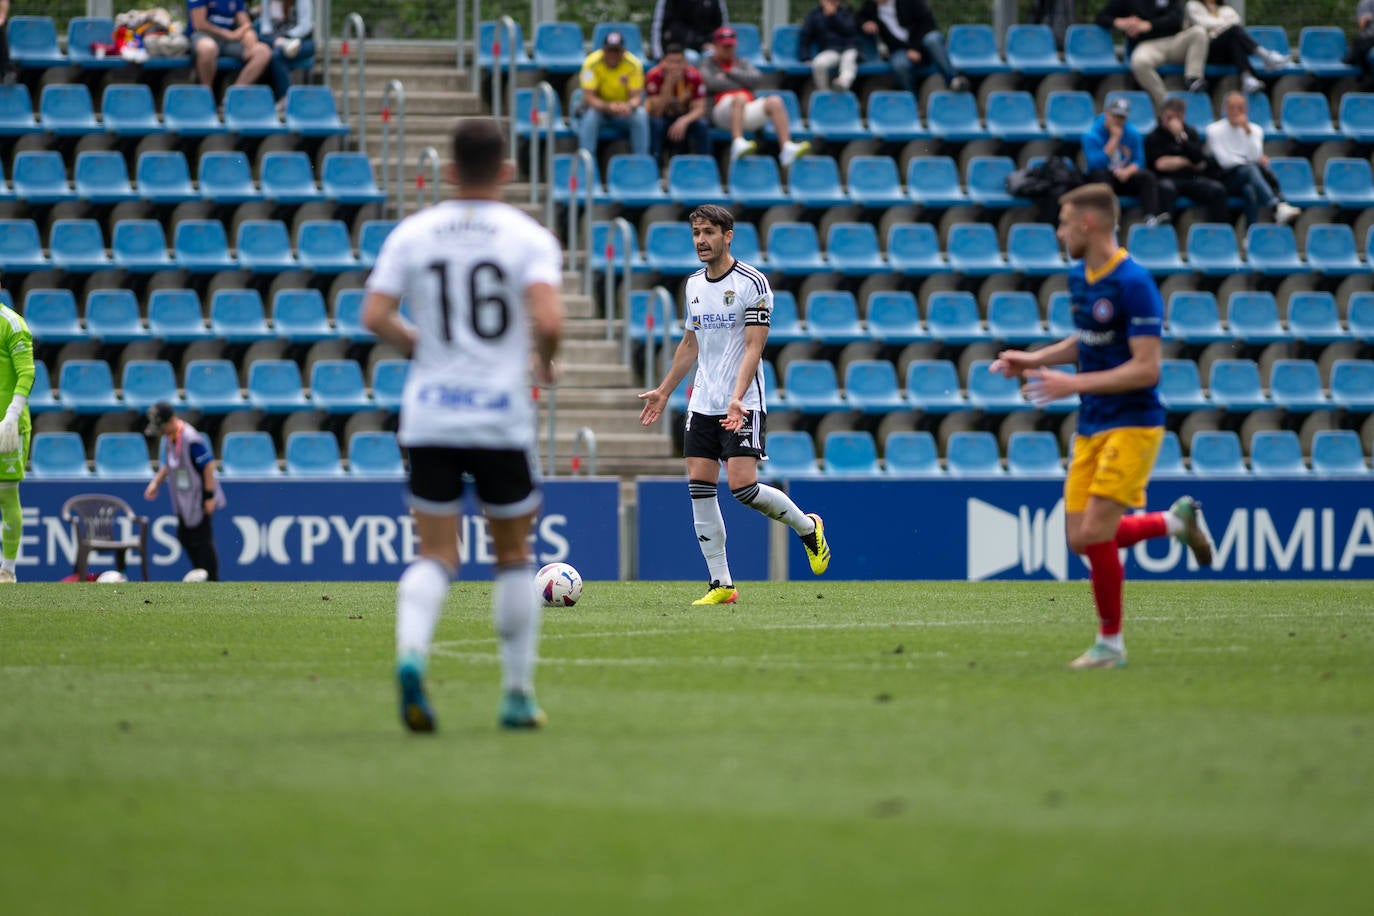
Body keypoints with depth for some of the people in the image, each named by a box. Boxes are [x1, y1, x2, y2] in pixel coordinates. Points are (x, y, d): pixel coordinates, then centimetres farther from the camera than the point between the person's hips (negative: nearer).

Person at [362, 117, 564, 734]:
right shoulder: (528, 237, -3)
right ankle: (517, 694, 16)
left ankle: (410, 655, -25)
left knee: (434, 556, 4)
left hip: (429, 415, 2)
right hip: (502, 414, -2)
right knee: (514, 556, 14)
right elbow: (547, 320, -16)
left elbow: (374, 316, -3)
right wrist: (545, 360, 5)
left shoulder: (412, 233, 4)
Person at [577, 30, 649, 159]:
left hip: (624, 110, 1)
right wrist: (607, 107, -42)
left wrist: (629, 106, -40)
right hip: (599, 107, -1)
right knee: (590, 116, -35)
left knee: (641, 115, -30)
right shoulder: (592, 63, -18)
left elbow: (636, 96, -15)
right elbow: (588, 97, -22)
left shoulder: (633, 64, -14)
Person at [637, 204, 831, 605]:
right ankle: (721, 584, 3)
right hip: (702, 405, 7)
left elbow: (753, 347, -15)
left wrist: (737, 398, -26)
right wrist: (664, 391, 24)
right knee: (699, 488, -2)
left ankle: (808, 528, 12)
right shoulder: (694, 285, 11)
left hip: (742, 406, -7)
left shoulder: (751, 283, -10)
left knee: (742, 486, -15)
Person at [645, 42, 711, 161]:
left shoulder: (694, 76, -14)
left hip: (686, 118, 1)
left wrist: (684, 121, -36)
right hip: (663, 118, -1)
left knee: (702, 124, -29)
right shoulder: (654, 76, -19)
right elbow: (656, 112, -25)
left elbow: (699, 109, -15)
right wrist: (669, 84, -34)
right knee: (655, 123, -35)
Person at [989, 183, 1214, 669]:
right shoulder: (1078, 278, 8)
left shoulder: (1134, 284, -19)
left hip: (1132, 424, -9)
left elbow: (1146, 368, -22)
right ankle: (1177, 521, 26)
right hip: (1090, 428, 9)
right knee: (1081, 540, 4)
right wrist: (1033, 360, 10)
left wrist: (1074, 384, -25)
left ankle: (1110, 643, 3)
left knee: (1095, 532, -13)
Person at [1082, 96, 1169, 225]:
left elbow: (1138, 161, 2)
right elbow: (1096, 164, -23)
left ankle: (1151, 216, -40)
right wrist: (1114, 138, -21)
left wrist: (1127, 171, -22)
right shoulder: (1092, 135, -12)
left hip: (1125, 177, 4)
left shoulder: (1132, 133, 1)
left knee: (1148, 176, -24)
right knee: (1100, 175, -37)